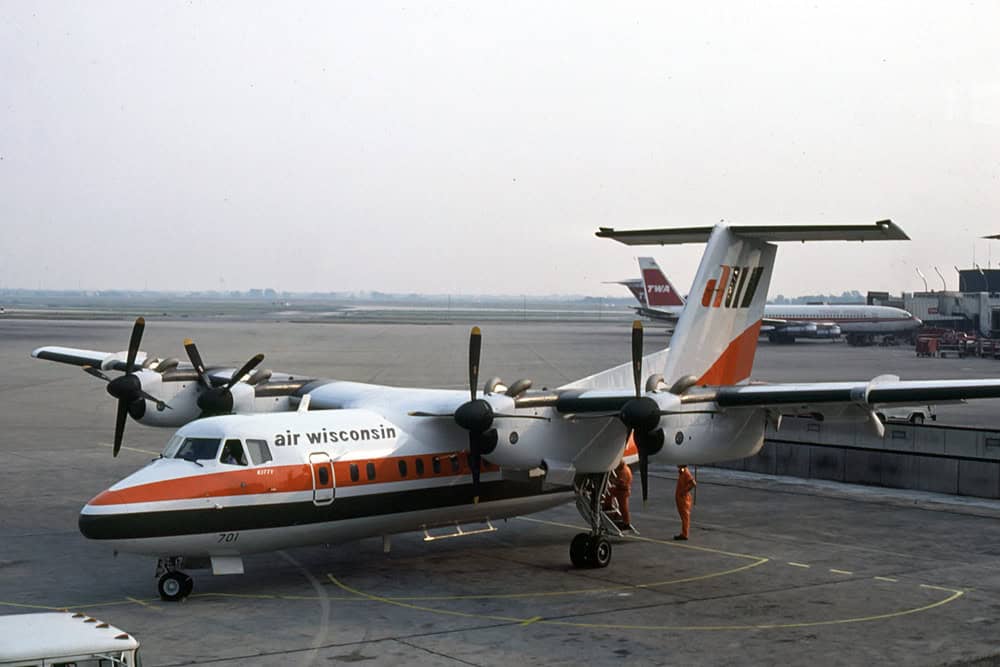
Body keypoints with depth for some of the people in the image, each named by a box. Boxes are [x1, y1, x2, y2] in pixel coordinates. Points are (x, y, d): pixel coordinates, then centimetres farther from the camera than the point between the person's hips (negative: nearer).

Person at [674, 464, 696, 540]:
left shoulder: (686, 472, -18)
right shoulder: (682, 472, 10)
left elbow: (693, 483, -28)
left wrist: (684, 491, -22)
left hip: (684, 498, -10)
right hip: (680, 498, 10)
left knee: (685, 516, -5)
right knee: (684, 516, 13)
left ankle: (684, 534, -3)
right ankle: (684, 534, 19)